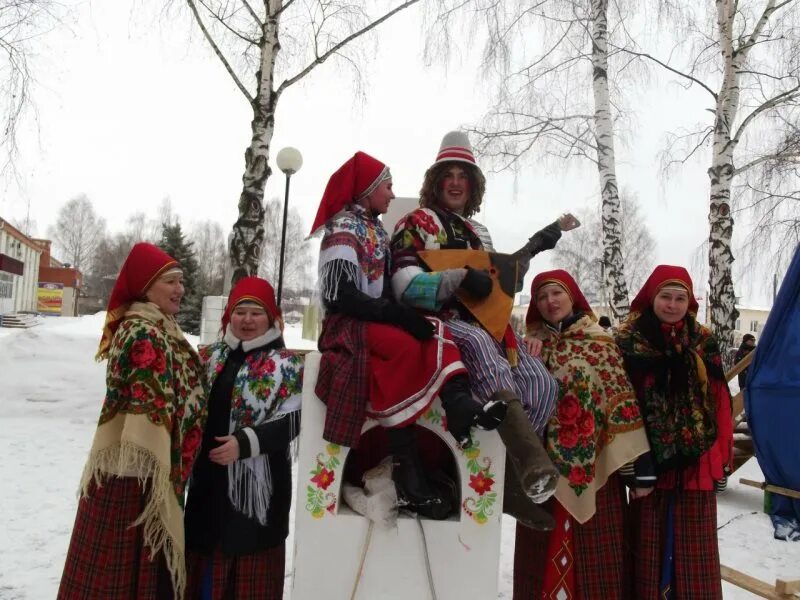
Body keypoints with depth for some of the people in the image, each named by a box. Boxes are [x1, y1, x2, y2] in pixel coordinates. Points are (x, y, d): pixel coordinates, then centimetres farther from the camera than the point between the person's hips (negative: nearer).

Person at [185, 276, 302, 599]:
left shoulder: (287, 365, -5)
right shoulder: (210, 357, 11)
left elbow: (291, 421, -12)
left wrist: (246, 443, -23)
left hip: (258, 484, -5)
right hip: (209, 479, 5)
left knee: (251, 571, 2)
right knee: (206, 569, 15)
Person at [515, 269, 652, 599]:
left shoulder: (601, 342, 3)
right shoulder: (530, 345, 9)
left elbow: (622, 403, -3)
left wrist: (638, 464, -8)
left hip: (595, 465, -2)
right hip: (544, 464, 2)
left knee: (597, 556, 4)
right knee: (545, 556, 8)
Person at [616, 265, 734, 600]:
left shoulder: (703, 343, 7)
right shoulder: (628, 342, -2)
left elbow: (720, 401, 7)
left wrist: (722, 455, 3)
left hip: (696, 459, 2)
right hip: (650, 458, -2)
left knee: (694, 548, 10)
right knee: (651, 544, 7)